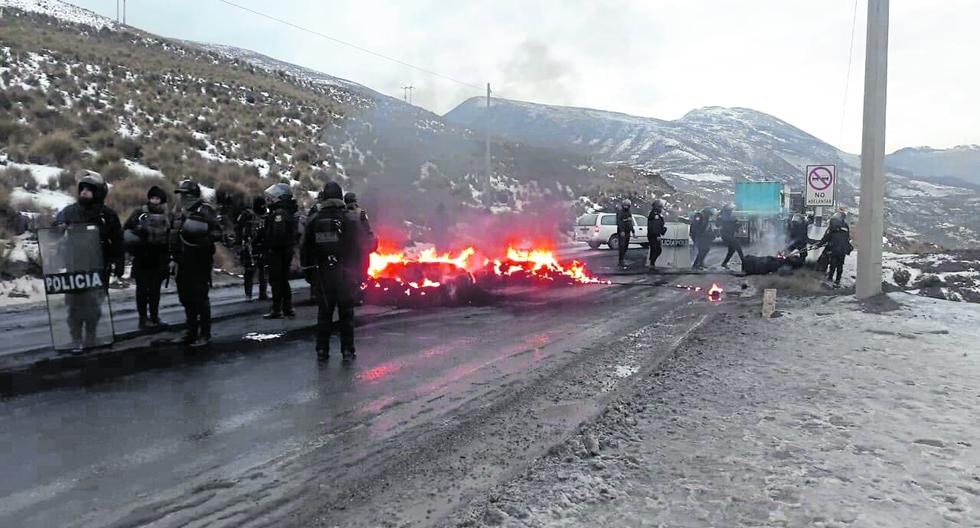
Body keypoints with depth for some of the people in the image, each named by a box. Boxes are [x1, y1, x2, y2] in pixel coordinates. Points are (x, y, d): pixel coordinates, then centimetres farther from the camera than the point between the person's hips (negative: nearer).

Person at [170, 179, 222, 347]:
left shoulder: (205, 211, -8)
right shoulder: (179, 213, 15)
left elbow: (217, 233, -17)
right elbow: (173, 237, 21)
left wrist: (200, 239, -25)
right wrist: (173, 259, 16)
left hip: (200, 262, -8)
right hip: (183, 263, 8)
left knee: (200, 298, -4)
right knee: (186, 298, 12)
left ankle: (205, 335, 5)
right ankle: (192, 333, 23)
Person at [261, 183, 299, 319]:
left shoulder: (279, 213, -17)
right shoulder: (288, 212, 15)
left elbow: (278, 234, -26)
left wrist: (271, 248, -18)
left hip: (277, 252, -10)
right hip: (287, 250, 10)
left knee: (276, 281, -4)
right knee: (283, 280, 16)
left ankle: (277, 310, 0)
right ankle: (288, 308, 22)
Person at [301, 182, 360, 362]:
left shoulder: (313, 220, 2)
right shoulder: (349, 219, -5)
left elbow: (305, 249, 5)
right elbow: (356, 248, -6)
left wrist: (308, 271, 12)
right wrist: (357, 273, 0)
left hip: (322, 274, 2)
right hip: (345, 274, -2)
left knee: (324, 312, 10)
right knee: (346, 313, 4)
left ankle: (322, 350, 13)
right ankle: (347, 351, 6)